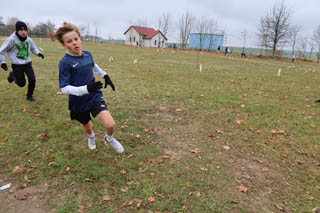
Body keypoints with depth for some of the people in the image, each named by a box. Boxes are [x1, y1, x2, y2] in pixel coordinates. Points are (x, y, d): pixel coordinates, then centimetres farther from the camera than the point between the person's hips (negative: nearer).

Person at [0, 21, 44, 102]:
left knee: (32, 80, -8)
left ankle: (29, 95, 16)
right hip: (17, 65, -3)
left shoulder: (28, 40, -3)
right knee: (21, 83, 3)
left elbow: (33, 48, 15)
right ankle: (12, 75, 36)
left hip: (27, 63, 3)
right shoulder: (11, 39, -15)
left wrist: (38, 53, -5)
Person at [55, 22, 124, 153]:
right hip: (78, 103, -2)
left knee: (110, 125, -18)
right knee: (87, 125, 23)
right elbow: (64, 88, -22)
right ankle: (91, 136, 62)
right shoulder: (65, 62, -19)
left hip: (95, 97, 2)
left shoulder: (87, 55, -2)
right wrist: (86, 89, -34)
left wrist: (105, 75, 19)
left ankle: (109, 138, 20)